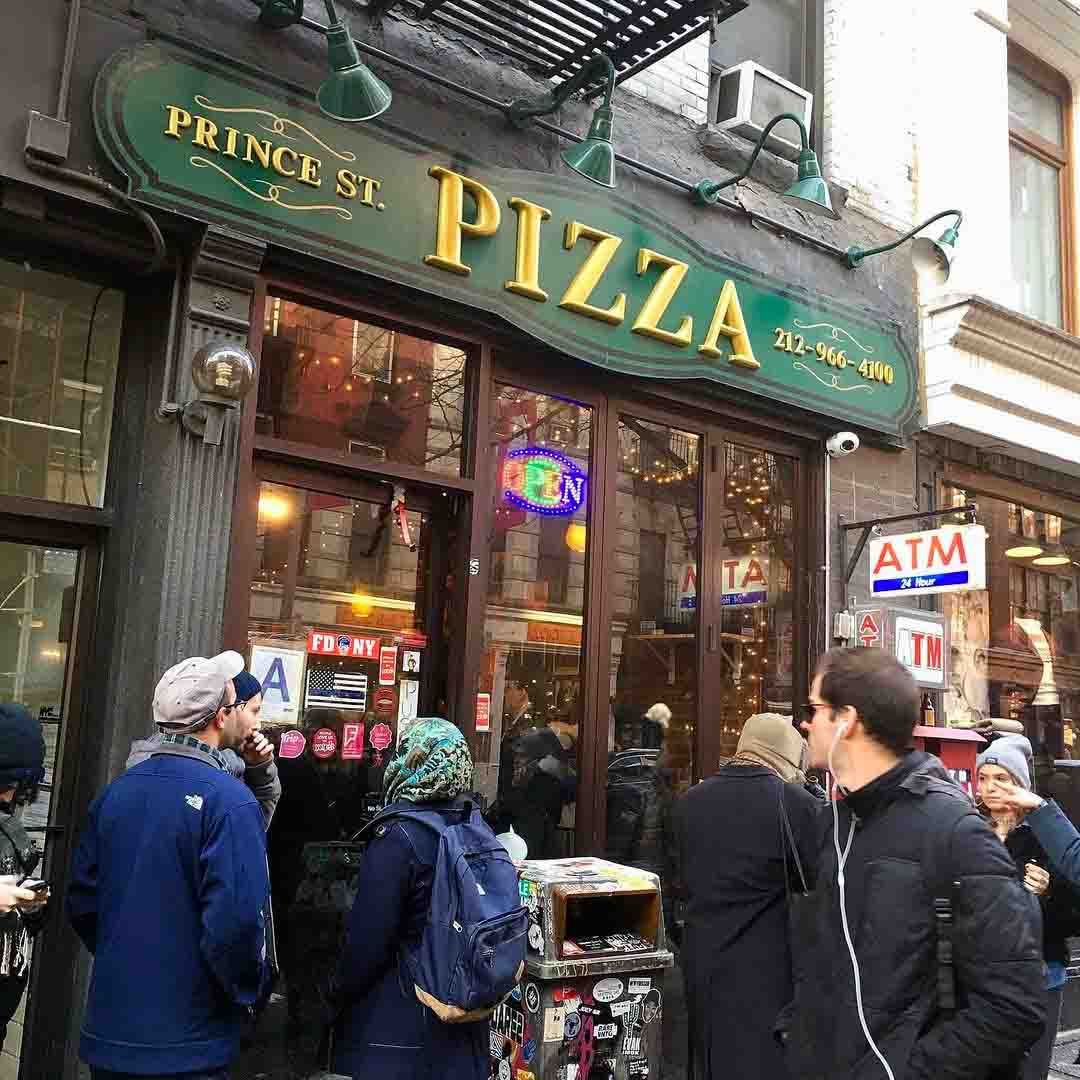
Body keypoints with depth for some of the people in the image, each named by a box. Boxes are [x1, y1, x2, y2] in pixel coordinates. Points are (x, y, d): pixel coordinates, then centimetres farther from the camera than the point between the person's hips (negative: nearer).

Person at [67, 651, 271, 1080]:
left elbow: (82, 902, 8)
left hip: (107, 1033, 6)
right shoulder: (228, 800, -19)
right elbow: (236, 920, -26)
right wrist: (248, 989, -8)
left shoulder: (115, 792, 2)